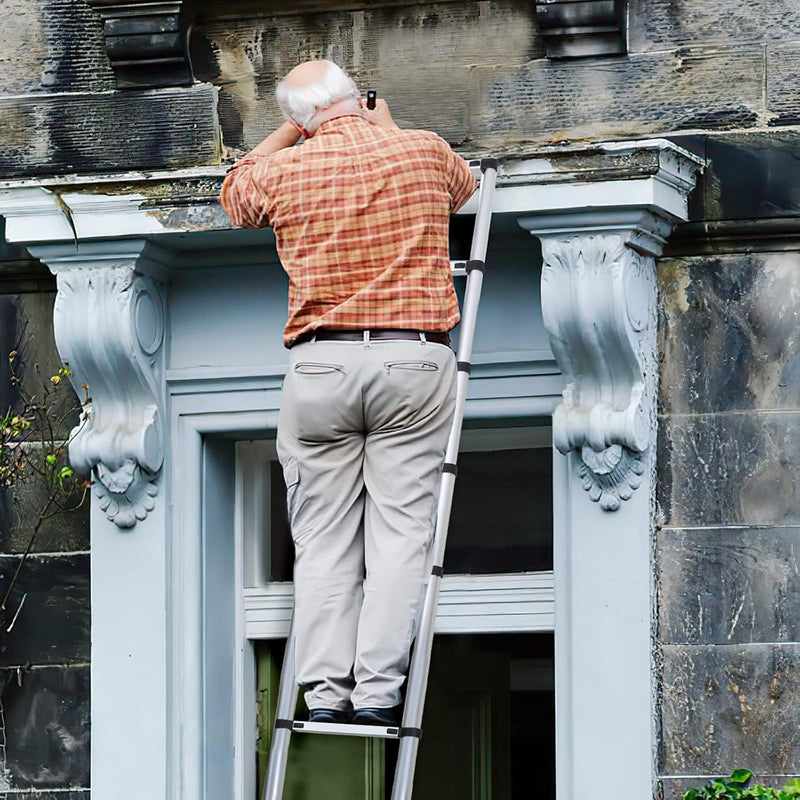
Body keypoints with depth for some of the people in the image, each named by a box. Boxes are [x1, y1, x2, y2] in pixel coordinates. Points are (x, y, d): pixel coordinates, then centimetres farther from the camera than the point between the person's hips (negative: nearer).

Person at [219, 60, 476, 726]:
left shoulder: (283, 172, 3)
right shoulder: (425, 152, 4)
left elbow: (234, 193, 29)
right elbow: (464, 188, 30)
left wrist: (296, 127, 30)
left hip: (319, 365, 1)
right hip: (413, 361, 0)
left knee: (324, 539, 4)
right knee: (401, 532, -2)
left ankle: (325, 690, -4)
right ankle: (378, 690, -10)